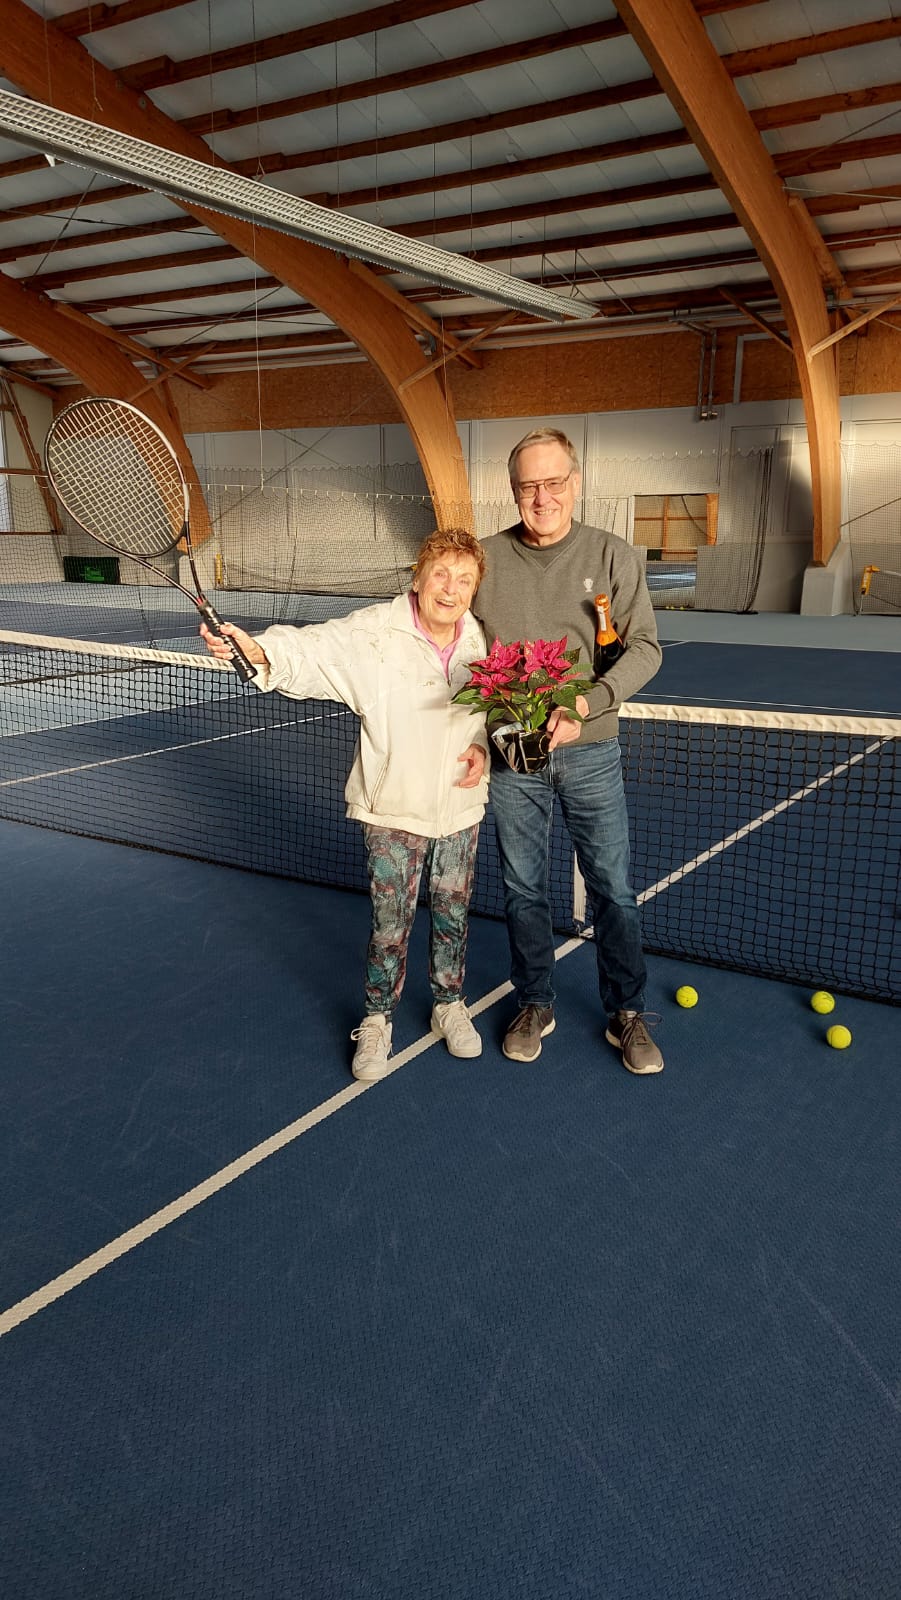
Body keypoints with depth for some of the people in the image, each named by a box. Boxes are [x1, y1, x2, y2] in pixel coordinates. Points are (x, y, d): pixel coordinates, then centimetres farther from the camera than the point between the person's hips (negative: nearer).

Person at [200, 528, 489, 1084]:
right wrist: (258, 651, -50)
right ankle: (377, 1022, 27)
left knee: (453, 914, 16)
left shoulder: (479, 640, 0)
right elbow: (314, 650, -31)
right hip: (394, 812, -4)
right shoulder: (376, 632, -15)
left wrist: (485, 746, -4)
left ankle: (450, 1005, 40)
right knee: (391, 923, 5)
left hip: (462, 809, 4)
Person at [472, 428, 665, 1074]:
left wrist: (584, 704, -21)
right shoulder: (487, 559, 0)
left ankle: (626, 1014, 25)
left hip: (591, 754, -1)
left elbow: (644, 647, -6)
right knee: (524, 890, 13)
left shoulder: (613, 555, -2)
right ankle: (535, 1005, 31)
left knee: (614, 890, 6)